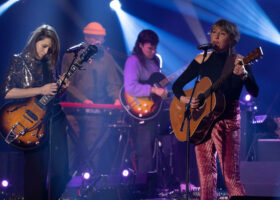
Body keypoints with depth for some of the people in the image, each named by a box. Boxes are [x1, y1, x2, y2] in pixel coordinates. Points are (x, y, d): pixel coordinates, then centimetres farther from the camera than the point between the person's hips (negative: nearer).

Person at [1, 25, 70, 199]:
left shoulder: (48, 64, 13)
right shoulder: (18, 61, -2)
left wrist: (61, 87, -3)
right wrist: (40, 90, -17)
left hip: (52, 118, 5)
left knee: (59, 167, 1)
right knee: (37, 168, -10)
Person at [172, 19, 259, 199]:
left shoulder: (238, 62, -2)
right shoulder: (202, 60, 7)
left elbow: (254, 92, -14)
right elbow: (177, 85, 13)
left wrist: (243, 75, -34)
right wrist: (184, 99, -9)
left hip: (227, 121, -3)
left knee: (231, 175, -9)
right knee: (206, 174, 5)